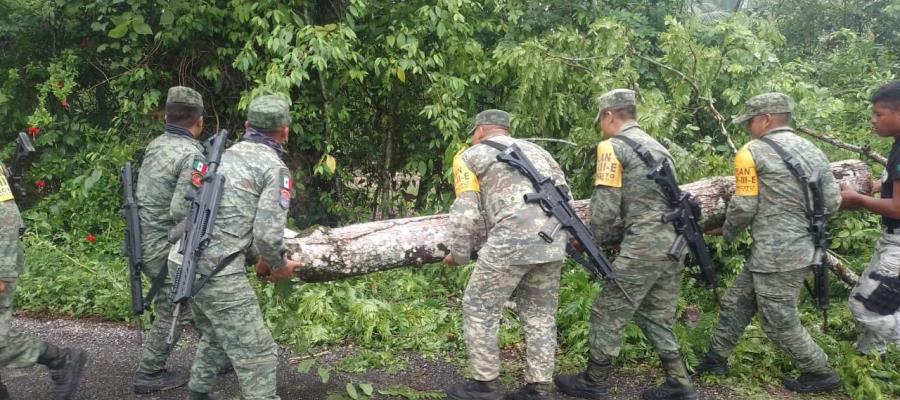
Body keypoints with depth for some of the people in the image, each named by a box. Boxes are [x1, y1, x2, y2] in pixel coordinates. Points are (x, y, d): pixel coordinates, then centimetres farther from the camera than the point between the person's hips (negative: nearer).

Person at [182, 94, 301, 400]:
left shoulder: (225, 155, 17)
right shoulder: (275, 169, -8)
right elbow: (268, 234, -16)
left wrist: (259, 257, 23)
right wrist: (279, 265, 3)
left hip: (187, 263, 9)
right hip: (218, 272, -9)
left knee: (214, 337, 28)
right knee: (256, 354, -1)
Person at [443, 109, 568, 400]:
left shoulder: (470, 156, 15)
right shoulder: (536, 150, 30)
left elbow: (467, 211, 8)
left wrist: (459, 254, 18)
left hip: (513, 239, -6)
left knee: (479, 308, 8)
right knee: (540, 313, 15)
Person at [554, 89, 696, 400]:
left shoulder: (613, 147, -5)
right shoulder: (658, 147, 20)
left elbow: (605, 205, -10)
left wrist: (594, 241, 7)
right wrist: (616, 236, 22)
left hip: (644, 246, -8)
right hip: (674, 243, 8)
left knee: (608, 314, 5)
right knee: (655, 316, 19)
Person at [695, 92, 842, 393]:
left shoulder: (753, 152, -12)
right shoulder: (813, 151, 9)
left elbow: (744, 206, -12)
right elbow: (832, 202, 7)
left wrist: (728, 232, 8)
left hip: (776, 255, -9)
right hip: (802, 249, 9)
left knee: (779, 323, 7)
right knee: (736, 303, 18)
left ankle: (821, 374, 21)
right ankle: (716, 359, 28)